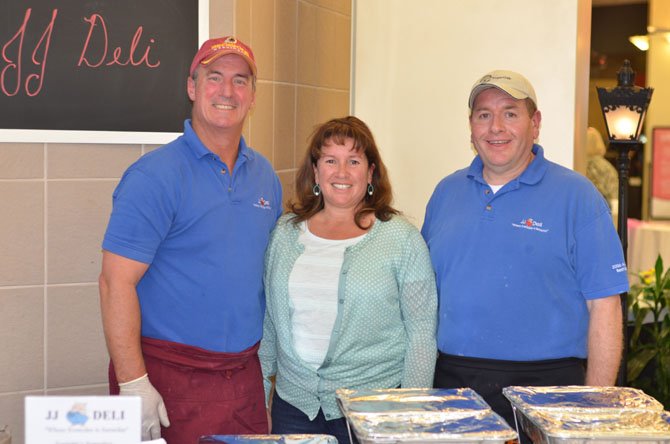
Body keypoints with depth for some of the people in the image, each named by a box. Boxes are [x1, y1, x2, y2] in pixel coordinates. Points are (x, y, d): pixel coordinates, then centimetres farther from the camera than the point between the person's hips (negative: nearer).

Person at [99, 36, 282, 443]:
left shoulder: (265, 176, 9)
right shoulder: (155, 176, -12)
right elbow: (116, 283, -16)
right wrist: (133, 385, -20)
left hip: (246, 375, 6)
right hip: (171, 379, -6)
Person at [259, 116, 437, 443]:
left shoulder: (402, 239, -5)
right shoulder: (285, 233, 6)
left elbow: (421, 331, -5)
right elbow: (268, 321, 11)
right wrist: (259, 395, 10)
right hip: (293, 402, 3)